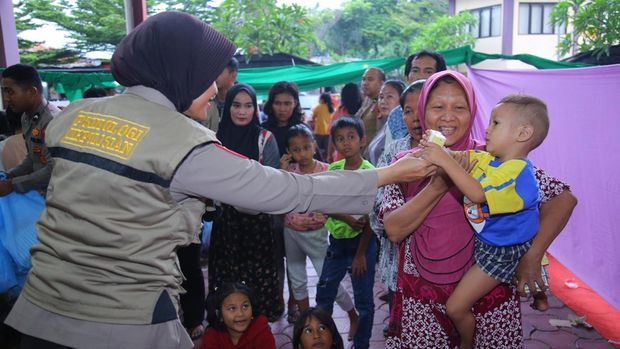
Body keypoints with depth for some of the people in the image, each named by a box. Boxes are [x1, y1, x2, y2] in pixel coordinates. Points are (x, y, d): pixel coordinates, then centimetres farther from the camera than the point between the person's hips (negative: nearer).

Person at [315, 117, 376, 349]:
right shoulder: (333, 169, 1)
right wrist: (349, 218, -22)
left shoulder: (370, 172, -13)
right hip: (337, 240, 5)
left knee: (363, 299, 7)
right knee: (323, 294, 14)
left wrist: (361, 254, -13)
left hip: (361, 241, -5)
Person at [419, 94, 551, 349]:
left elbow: (478, 194, -39)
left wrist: (445, 160, -40)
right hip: (483, 240, 9)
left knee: (456, 307, -3)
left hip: (500, 251, -9)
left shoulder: (517, 173, -29)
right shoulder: (488, 158, -1)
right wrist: (436, 148, -19)